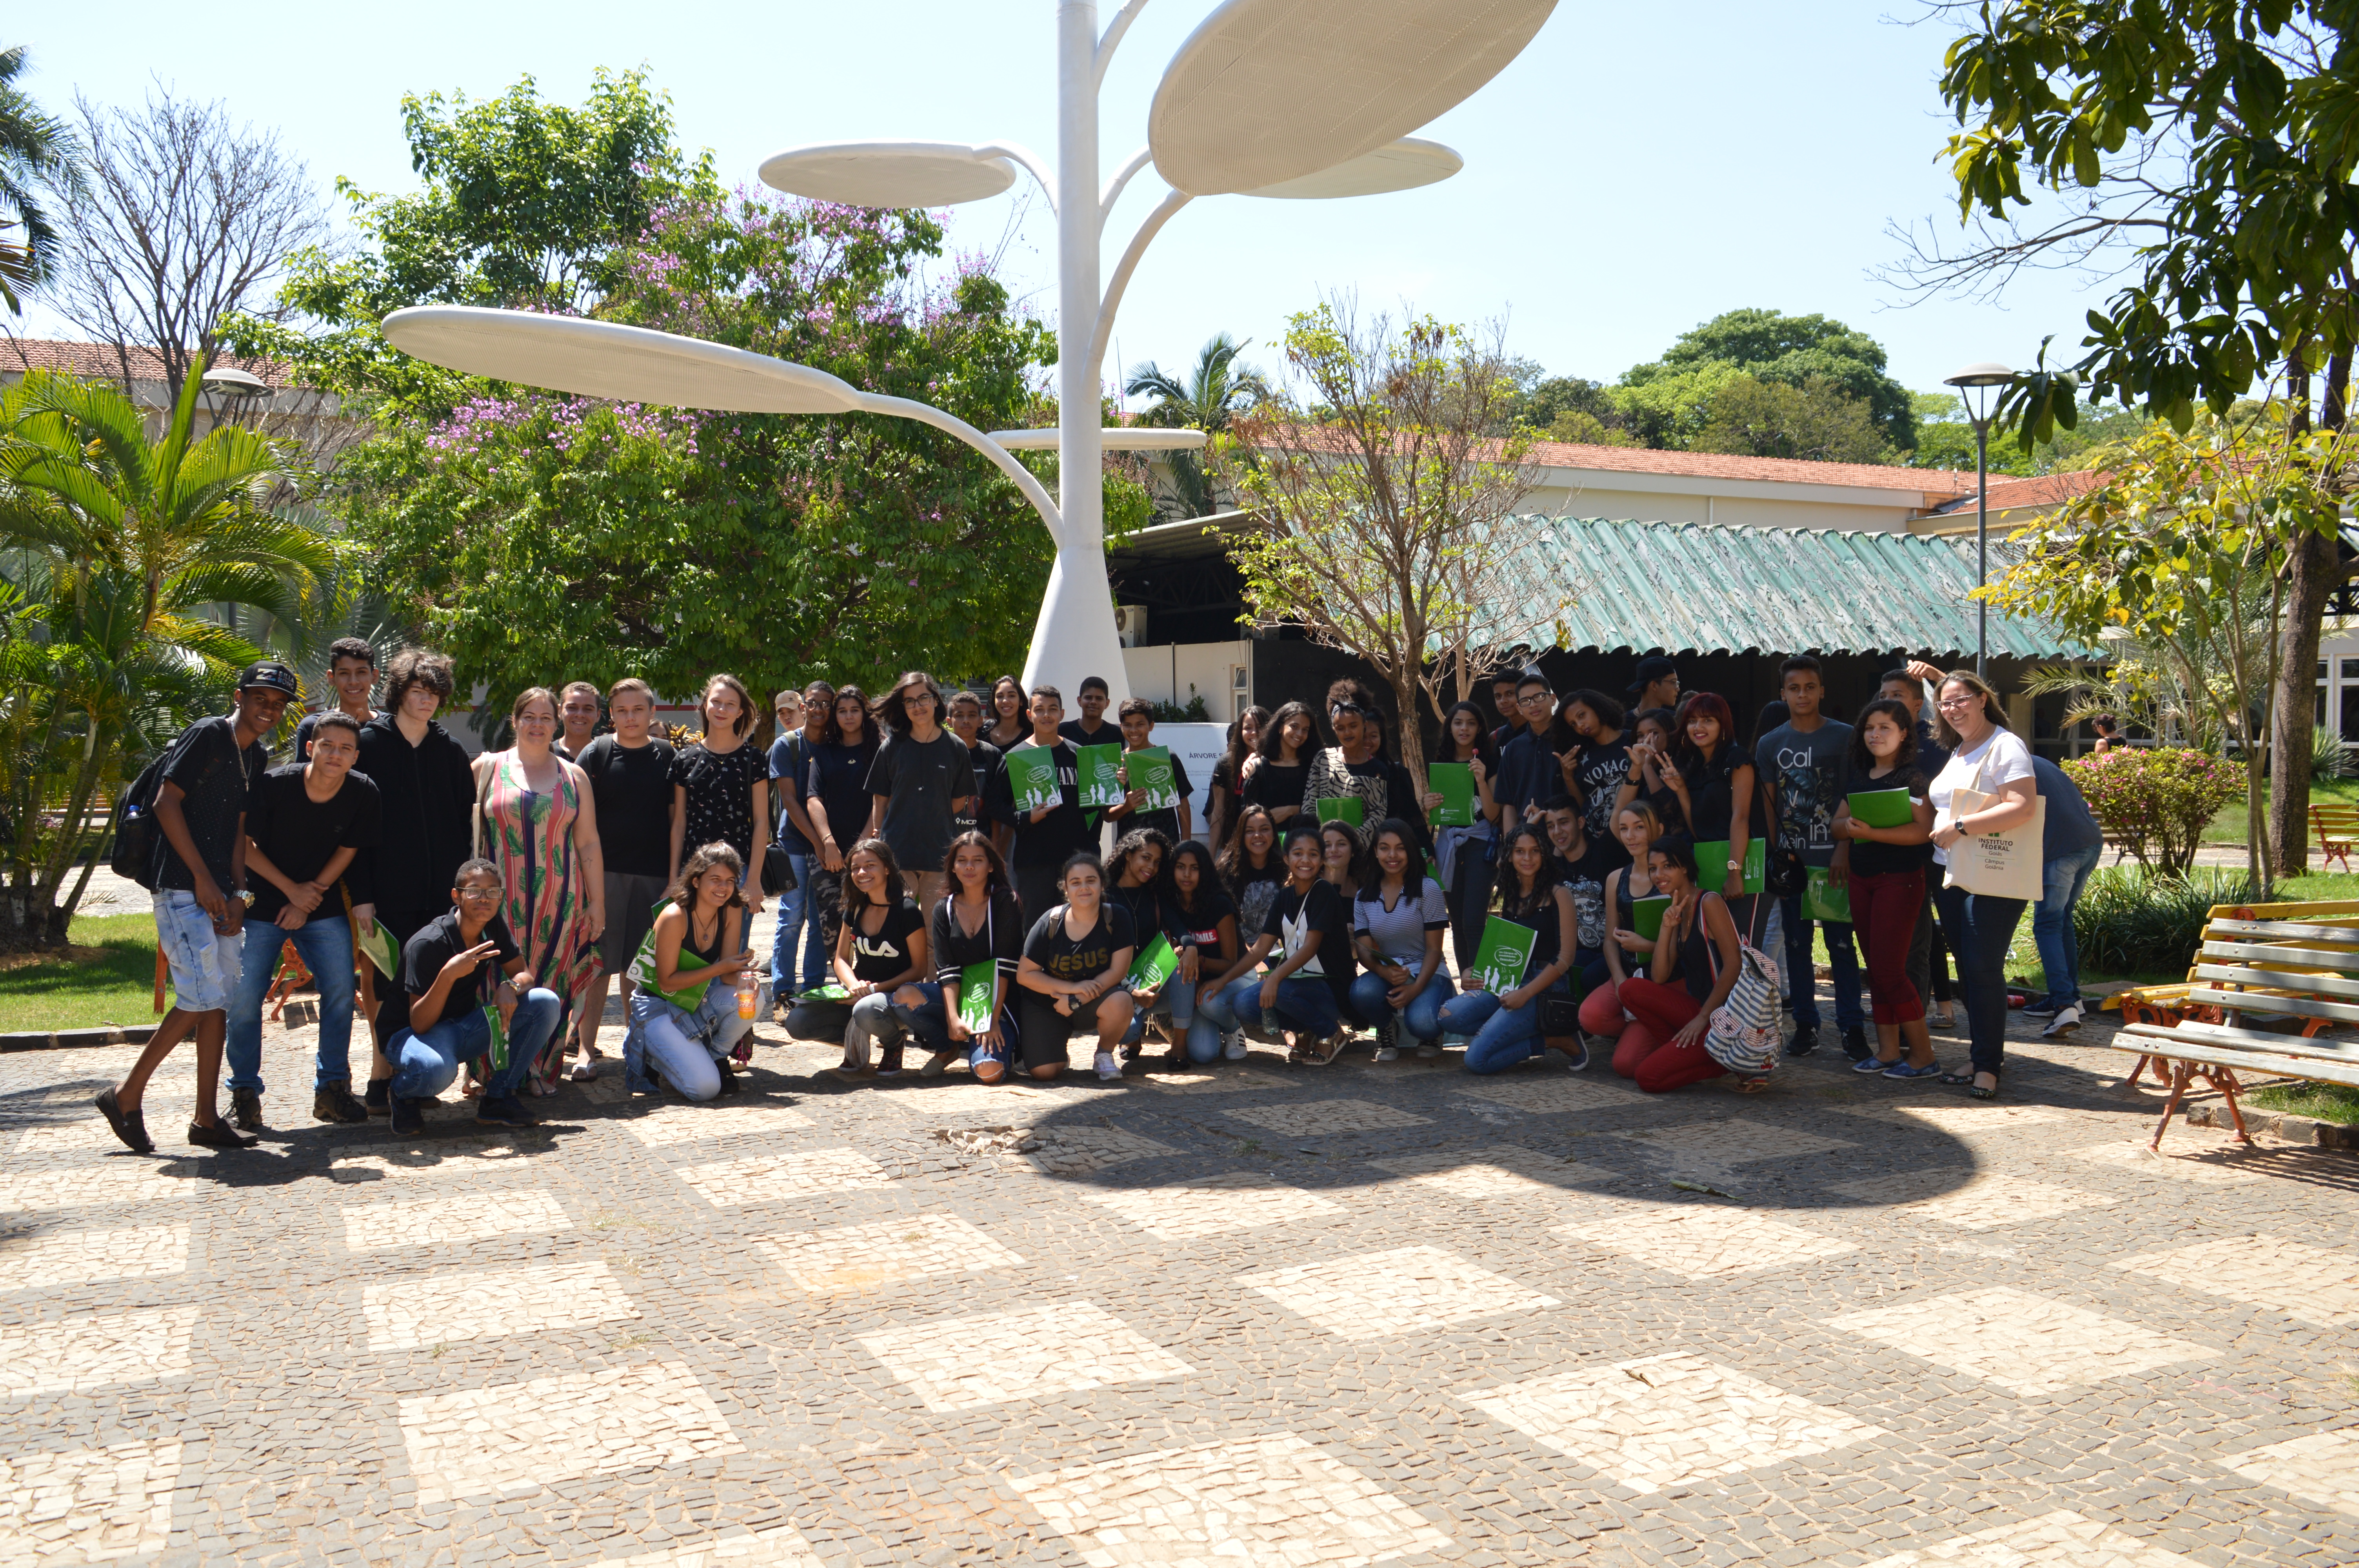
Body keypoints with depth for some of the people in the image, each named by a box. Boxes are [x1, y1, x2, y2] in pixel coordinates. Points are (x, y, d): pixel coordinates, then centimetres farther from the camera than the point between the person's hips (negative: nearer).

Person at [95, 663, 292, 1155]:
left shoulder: (257, 759, 15)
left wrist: (237, 893, 4)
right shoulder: (207, 735, -7)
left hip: (218, 894, 8)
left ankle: (206, 1120, 11)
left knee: (220, 1002, 6)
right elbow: (167, 803, -12)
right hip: (181, 889, -8)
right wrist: (203, 878, -14)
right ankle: (126, 1096, 2)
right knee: (201, 999, -13)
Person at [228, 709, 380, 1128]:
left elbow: (347, 853, -2)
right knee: (244, 995, -6)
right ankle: (244, 1092, 9)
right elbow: (245, 844, -8)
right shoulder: (275, 784, -18)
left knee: (341, 990, -4)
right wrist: (292, 889, -10)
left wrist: (310, 898, -6)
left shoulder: (363, 794, -12)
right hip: (262, 904, -2)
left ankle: (332, 1087, 9)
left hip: (324, 905, 2)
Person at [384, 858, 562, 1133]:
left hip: (467, 1031, 7)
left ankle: (498, 1097, -5)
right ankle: (405, 1094, -3)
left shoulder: (494, 926, -4)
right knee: (435, 1068, -42)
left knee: (546, 1003, -14)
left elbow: (524, 974, 1)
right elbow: (419, 1024, -26)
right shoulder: (428, 944, -24)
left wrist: (510, 987, -24)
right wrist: (448, 975, -42)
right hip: (422, 1035, -7)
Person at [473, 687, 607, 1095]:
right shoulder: (486, 768, 7)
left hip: (559, 902, 1)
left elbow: (589, 844, 10)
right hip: (502, 902, -1)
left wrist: (597, 902, 6)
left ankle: (543, 1071, 10)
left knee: (551, 985, 1)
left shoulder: (573, 777, 11)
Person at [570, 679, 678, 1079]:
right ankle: (585, 1049, 3)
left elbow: (676, 819, 10)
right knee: (599, 964, -2)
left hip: (654, 875, 2)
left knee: (641, 966, 9)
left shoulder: (667, 756, 8)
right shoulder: (596, 754, 1)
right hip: (606, 871, -2)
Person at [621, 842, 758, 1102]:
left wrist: (743, 975, -32)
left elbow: (728, 975, -8)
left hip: (698, 1002, 6)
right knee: (704, 1088, -22)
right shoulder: (674, 917, -24)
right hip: (659, 1007, -6)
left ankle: (715, 1059, 1)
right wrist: (721, 968, -27)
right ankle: (653, 1058, 9)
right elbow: (667, 982, -20)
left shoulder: (732, 912, -8)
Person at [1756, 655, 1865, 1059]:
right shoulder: (1770, 744, 7)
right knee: (1796, 943, 7)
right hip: (1791, 857, 3)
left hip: (1833, 856, -3)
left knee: (1841, 942, -1)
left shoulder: (1845, 737, 1)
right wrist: (1775, 854, 0)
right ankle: (1805, 1024, 14)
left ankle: (1852, 1027, 5)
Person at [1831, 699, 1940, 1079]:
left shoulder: (1912, 776, -8)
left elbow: (1922, 829, -19)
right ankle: (1888, 1051, 16)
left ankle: (1923, 1055, 1)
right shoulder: (1858, 776, 13)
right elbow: (1839, 823, 13)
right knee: (1875, 969, 9)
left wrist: (1871, 833, -26)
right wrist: (1848, 828, -10)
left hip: (1900, 879, -7)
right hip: (1861, 877, 7)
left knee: (1889, 969, -9)